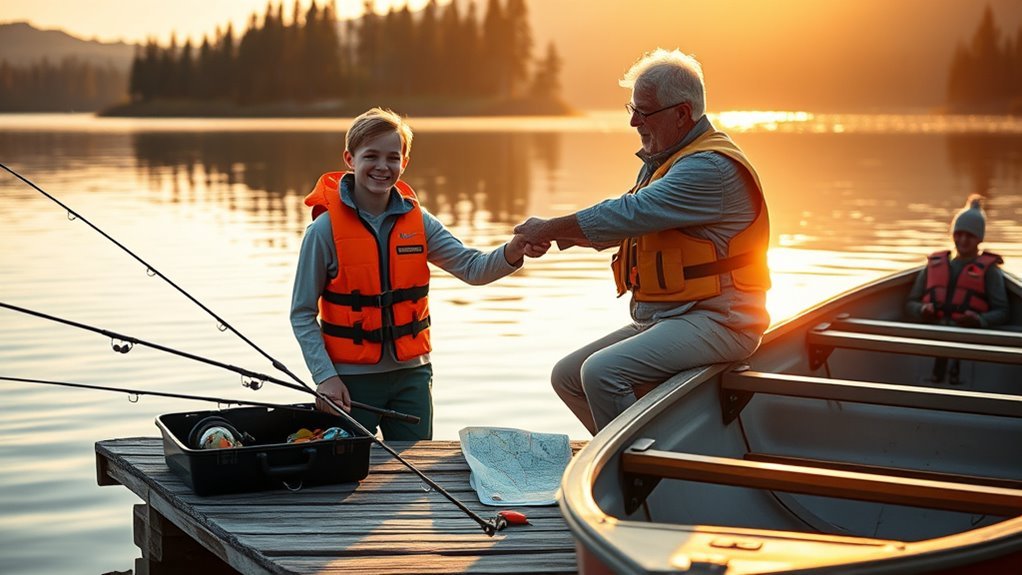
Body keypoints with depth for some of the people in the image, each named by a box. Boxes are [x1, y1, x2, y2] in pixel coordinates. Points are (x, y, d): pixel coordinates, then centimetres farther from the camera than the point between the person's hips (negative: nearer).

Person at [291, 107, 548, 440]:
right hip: (351, 379, -3)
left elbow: (473, 268, -8)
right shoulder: (326, 228, -9)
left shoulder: (417, 220, 2)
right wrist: (325, 376, -14)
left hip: (411, 374, 3)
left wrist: (512, 253, -28)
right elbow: (302, 314, -6)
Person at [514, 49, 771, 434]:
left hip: (716, 323, -10)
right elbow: (624, 223, 13)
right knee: (568, 376, 7)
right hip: (663, 318, 10)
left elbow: (627, 214, -23)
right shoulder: (663, 160, 17)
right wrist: (554, 235, -3)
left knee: (602, 372, -27)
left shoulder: (711, 167, -17)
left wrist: (549, 229, -12)